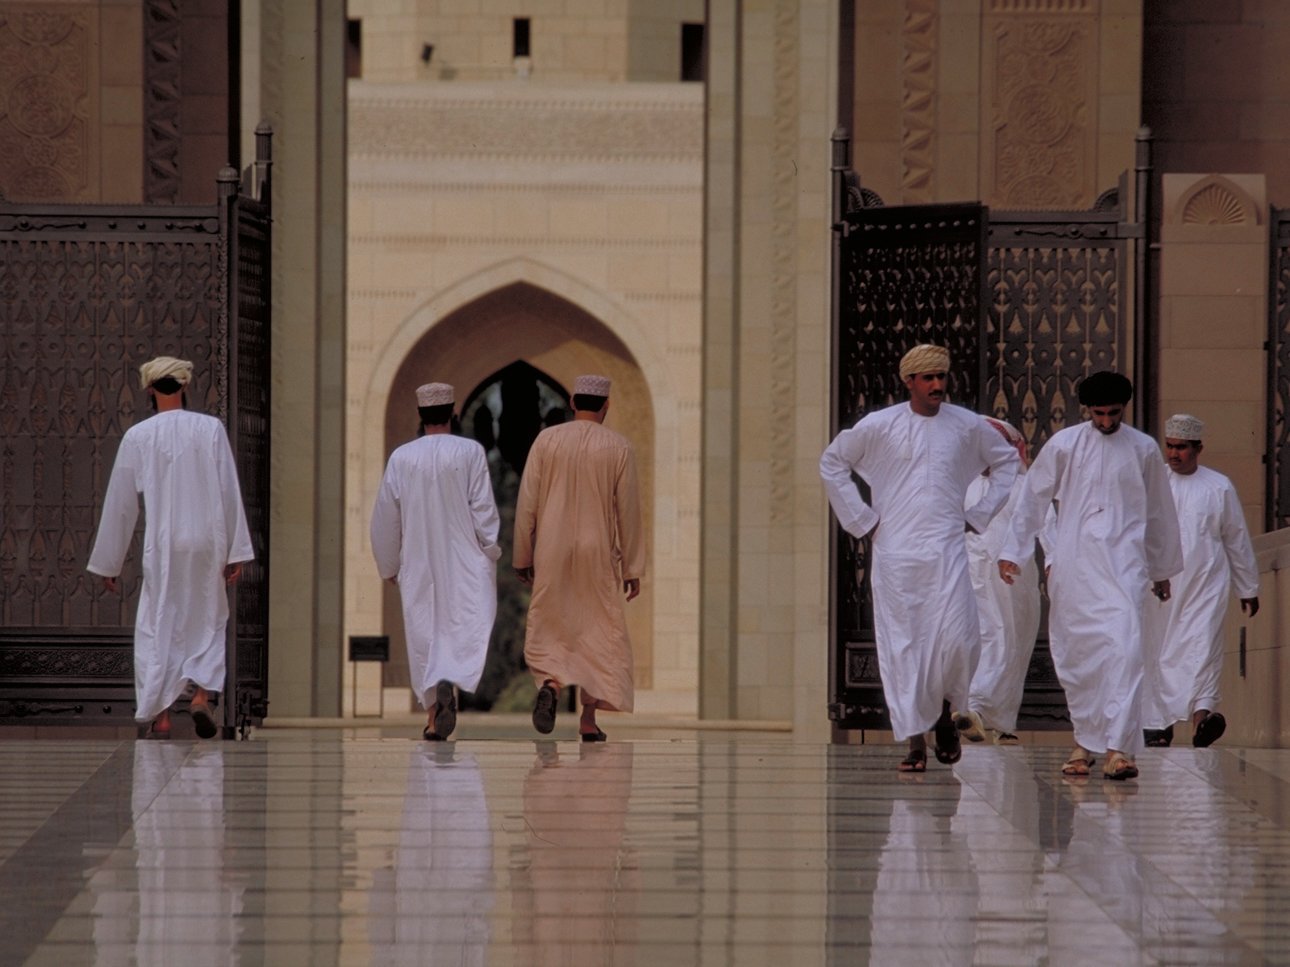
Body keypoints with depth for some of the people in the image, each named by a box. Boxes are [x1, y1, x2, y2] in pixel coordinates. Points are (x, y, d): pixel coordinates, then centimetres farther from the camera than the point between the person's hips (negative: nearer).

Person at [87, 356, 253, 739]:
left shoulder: (138, 436, -2)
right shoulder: (211, 429, -2)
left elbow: (119, 503, 3)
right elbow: (230, 493, -3)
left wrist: (107, 563, 11)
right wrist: (237, 552, 1)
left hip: (162, 546, -1)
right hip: (207, 543, 1)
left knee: (158, 625, 8)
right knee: (207, 621, 14)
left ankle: (161, 714, 3)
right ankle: (201, 694, -5)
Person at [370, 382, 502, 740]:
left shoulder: (401, 458, 1)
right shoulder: (470, 452, -6)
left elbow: (384, 517, 6)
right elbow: (484, 509, -8)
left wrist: (388, 566, 17)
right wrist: (491, 554, 2)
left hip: (418, 563, 2)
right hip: (464, 562, -2)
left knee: (425, 634, 9)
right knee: (468, 627, -4)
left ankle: (433, 716, 8)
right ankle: (449, 682, -32)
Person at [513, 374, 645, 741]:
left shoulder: (546, 440, -2)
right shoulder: (618, 448, -3)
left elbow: (527, 503, -2)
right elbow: (628, 510, -1)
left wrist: (522, 556, 6)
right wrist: (633, 568, 4)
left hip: (551, 554, 0)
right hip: (598, 556, 0)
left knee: (549, 629, 10)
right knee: (598, 634, 9)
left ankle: (550, 684, -20)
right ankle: (588, 721, 4)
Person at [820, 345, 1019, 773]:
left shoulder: (969, 426, 5)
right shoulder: (879, 426, 2)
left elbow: (1008, 462, 20)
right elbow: (832, 463, 13)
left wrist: (980, 513, 10)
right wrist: (861, 517, 6)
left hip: (947, 549, 0)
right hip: (894, 552, 0)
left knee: (957, 639, -12)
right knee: (902, 646, -1)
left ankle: (944, 712, 17)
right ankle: (914, 740, 5)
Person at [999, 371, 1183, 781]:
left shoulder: (1143, 449, 7)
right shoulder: (1064, 445, 4)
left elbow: (1159, 512, 18)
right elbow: (1033, 500, 12)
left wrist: (1163, 569, 23)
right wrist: (1013, 551, 11)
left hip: (1124, 561, -1)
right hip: (1073, 564, 1)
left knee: (1124, 647, -17)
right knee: (1075, 655, 4)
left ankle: (1118, 747, -22)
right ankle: (1084, 741, 19)